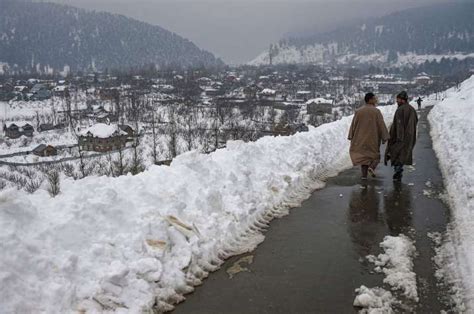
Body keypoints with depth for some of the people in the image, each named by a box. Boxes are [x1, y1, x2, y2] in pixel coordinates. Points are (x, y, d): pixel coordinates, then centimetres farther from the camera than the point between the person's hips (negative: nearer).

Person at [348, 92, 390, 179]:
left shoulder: (358, 111, -1)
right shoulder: (376, 111, -9)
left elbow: (353, 124, 1)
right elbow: (381, 125, -10)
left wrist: (351, 137, 6)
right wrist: (384, 137, -3)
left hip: (361, 138, 3)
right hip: (373, 138, -2)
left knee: (363, 156, 11)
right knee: (375, 155, 15)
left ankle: (364, 175, 5)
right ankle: (372, 167, -11)